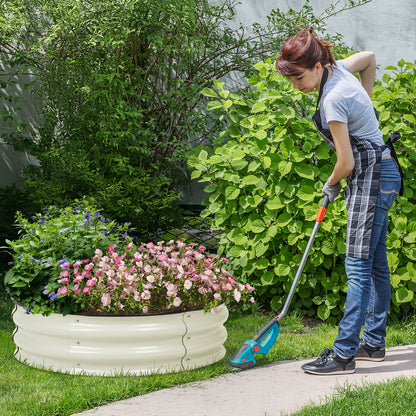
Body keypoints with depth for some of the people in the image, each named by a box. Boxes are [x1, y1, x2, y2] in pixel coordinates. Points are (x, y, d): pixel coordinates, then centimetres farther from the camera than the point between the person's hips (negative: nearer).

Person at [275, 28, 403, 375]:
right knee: (375, 261, 13)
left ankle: (343, 353, -10)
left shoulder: (332, 100, -22)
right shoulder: (337, 69, 4)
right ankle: (374, 343, 22)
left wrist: (331, 186, 2)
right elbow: (370, 57, 27)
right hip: (376, 176, 10)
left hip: (371, 176, -10)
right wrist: (363, 103, 26)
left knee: (358, 265, -11)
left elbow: (346, 162, -19)